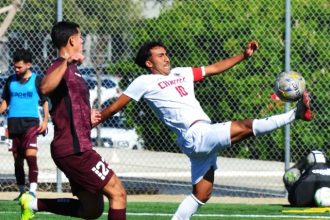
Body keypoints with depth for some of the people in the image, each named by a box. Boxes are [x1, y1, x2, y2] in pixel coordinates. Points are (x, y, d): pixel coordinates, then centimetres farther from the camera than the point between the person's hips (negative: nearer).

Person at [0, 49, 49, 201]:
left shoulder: (37, 80, 0)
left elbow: (45, 101, 4)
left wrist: (45, 120, -7)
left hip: (31, 122, -4)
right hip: (13, 123, 4)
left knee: (31, 155, -18)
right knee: (17, 159, 8)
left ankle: (33, 190, -22)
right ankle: (21, 191, 18)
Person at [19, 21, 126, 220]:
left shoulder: (71, 69, 19)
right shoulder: (62, 66, -11)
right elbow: (45, 88, -36)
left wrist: (87, 117, 28)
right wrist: (67, 62, -44)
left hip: (77, 148, 10)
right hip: (74, 149, -10)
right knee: (118, 193, -10)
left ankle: (35, 204, 12)